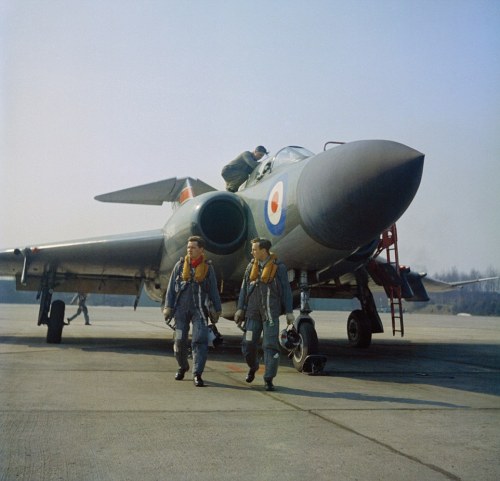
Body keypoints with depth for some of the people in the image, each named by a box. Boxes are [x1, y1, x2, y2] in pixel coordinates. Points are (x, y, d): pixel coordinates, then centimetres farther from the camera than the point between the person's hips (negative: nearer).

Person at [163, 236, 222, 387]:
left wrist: (217, 310, 11)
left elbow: (213, 290, 10)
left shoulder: (207, 267, 5)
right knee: (180, 340, 5)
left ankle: (197, 374, -9)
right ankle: (182, 366, 30)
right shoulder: (180, 265, 6)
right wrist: (168, 307, -1)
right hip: (182, 308, 1)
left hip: (199, 309, -1)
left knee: (200, 340, -12)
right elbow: (171, 287, 7)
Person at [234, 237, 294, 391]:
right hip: (253, 312, 4)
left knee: (270, 345, -6)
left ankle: (269, 379, 1)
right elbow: (244, 288, 11)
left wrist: (289, 312, -5)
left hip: (271, 312, -3)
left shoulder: (278, 267, -3)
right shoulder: (251, 266, 9)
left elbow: (286, 290, -1)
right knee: (248, 344, 3)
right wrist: (240, 308, 6)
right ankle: (253, 367, 32)